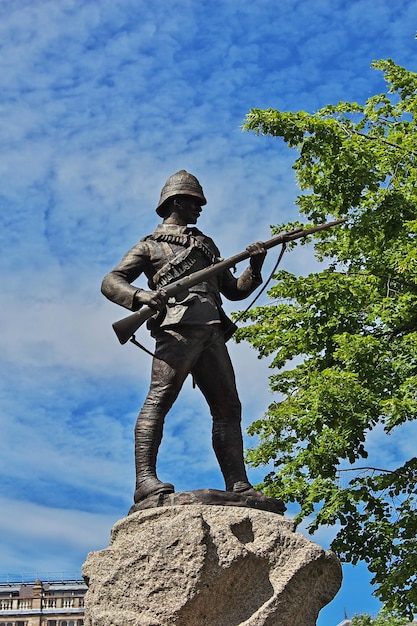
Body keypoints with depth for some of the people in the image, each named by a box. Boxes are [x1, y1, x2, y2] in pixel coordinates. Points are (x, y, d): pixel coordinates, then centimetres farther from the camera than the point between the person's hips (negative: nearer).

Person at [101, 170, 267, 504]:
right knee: (160, 398, -19)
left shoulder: (206, 244, 34)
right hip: (178, 328, -6)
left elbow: (234, 290, 34)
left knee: (228, 407, 1)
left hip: (212, 333, 6)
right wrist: (140, 295, -16)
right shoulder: (150, 245, 17)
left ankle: (239, 486, 1)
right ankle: (146, 480, -27)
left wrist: (255, 267, 14)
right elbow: (111, 281, 5)